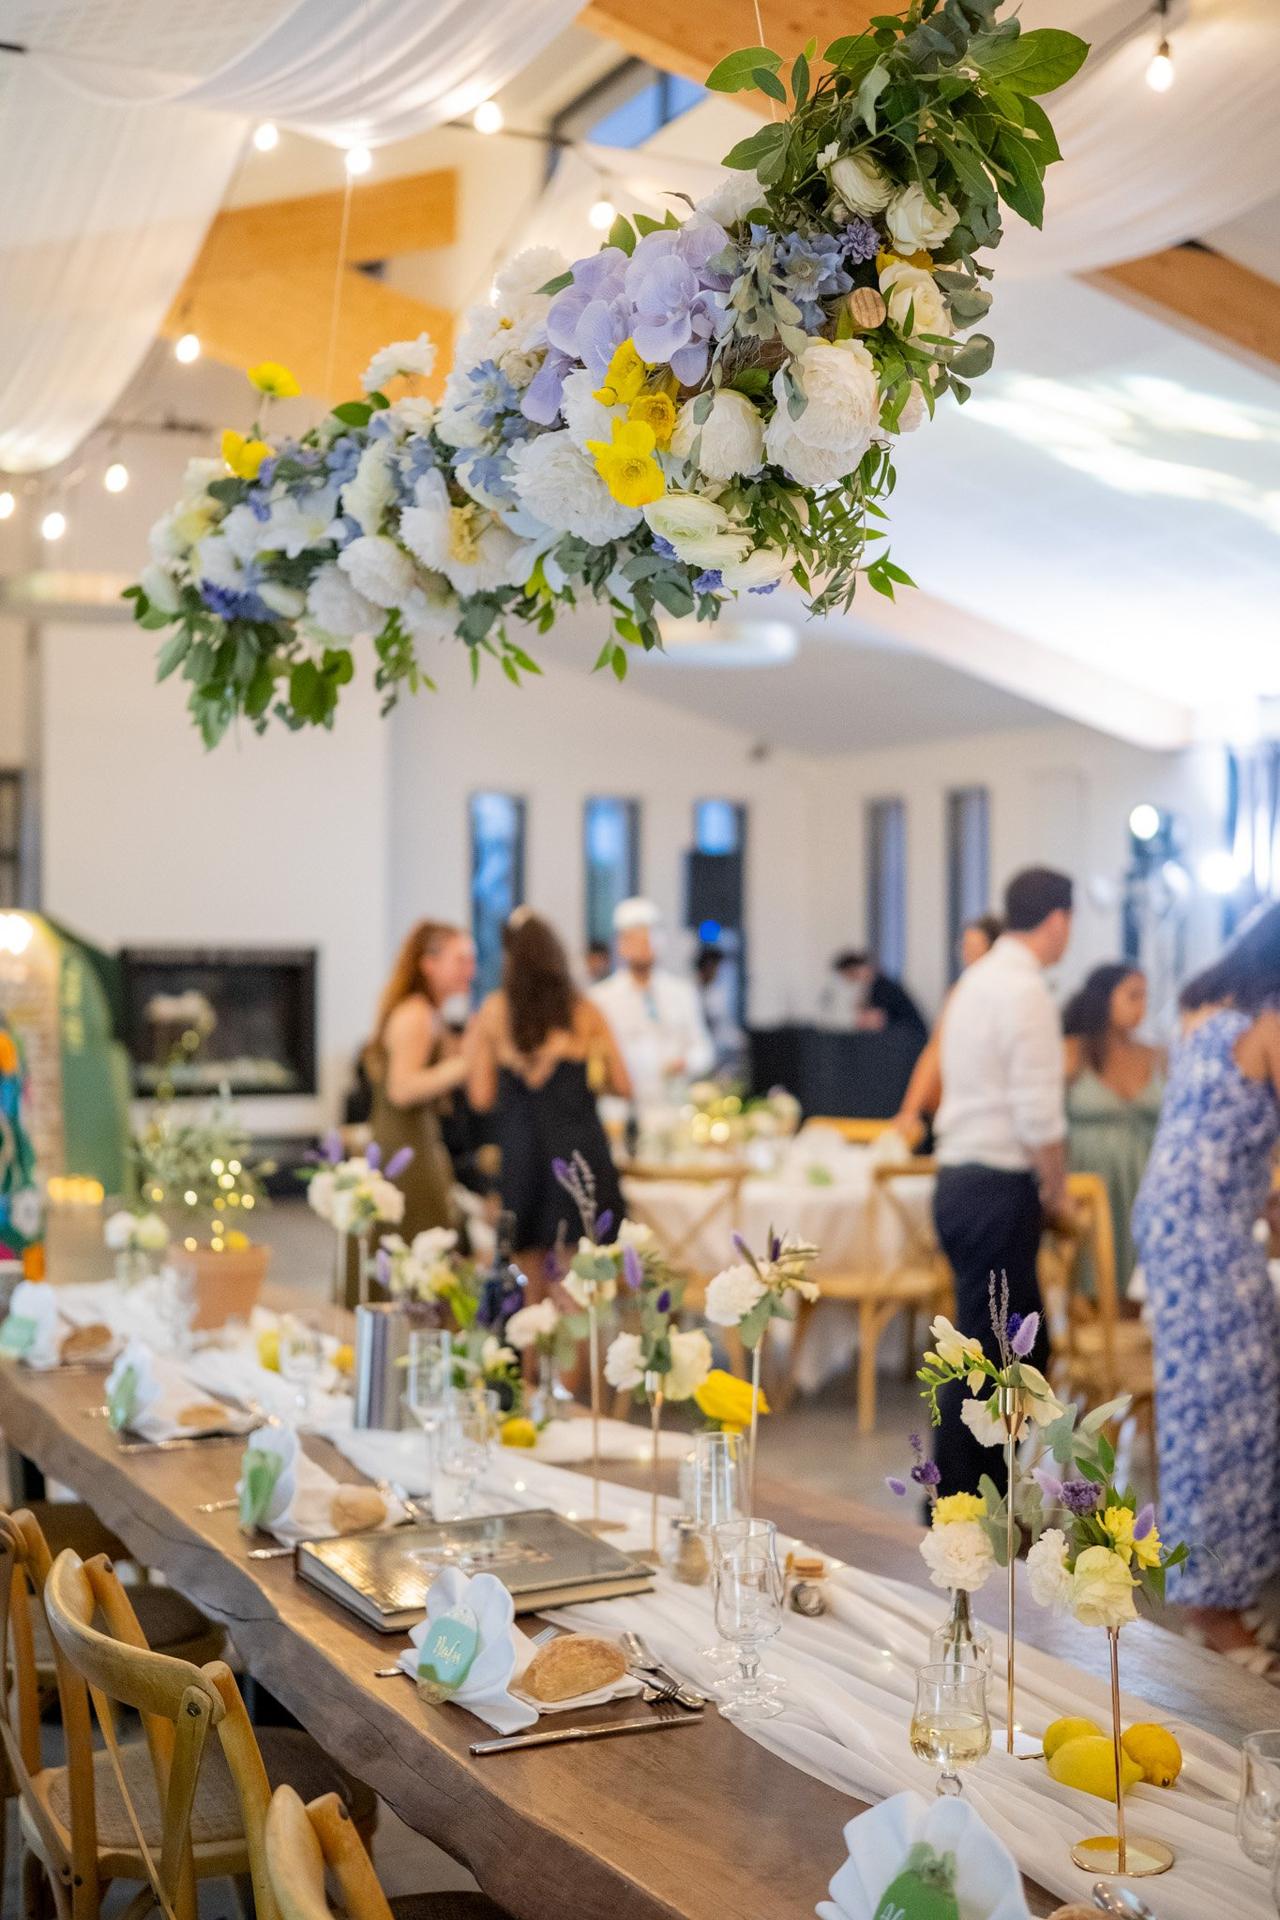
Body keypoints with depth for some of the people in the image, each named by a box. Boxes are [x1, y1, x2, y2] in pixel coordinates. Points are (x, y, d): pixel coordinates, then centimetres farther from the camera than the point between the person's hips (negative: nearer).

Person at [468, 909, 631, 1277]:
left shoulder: (493, 1012, 1)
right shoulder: (585, 1011, 3)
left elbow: (482, 1098, 0)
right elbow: (623, 1087, 5)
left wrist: (471, 1053, 17)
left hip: (522, 1152, 0)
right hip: (582, 1147, 0)